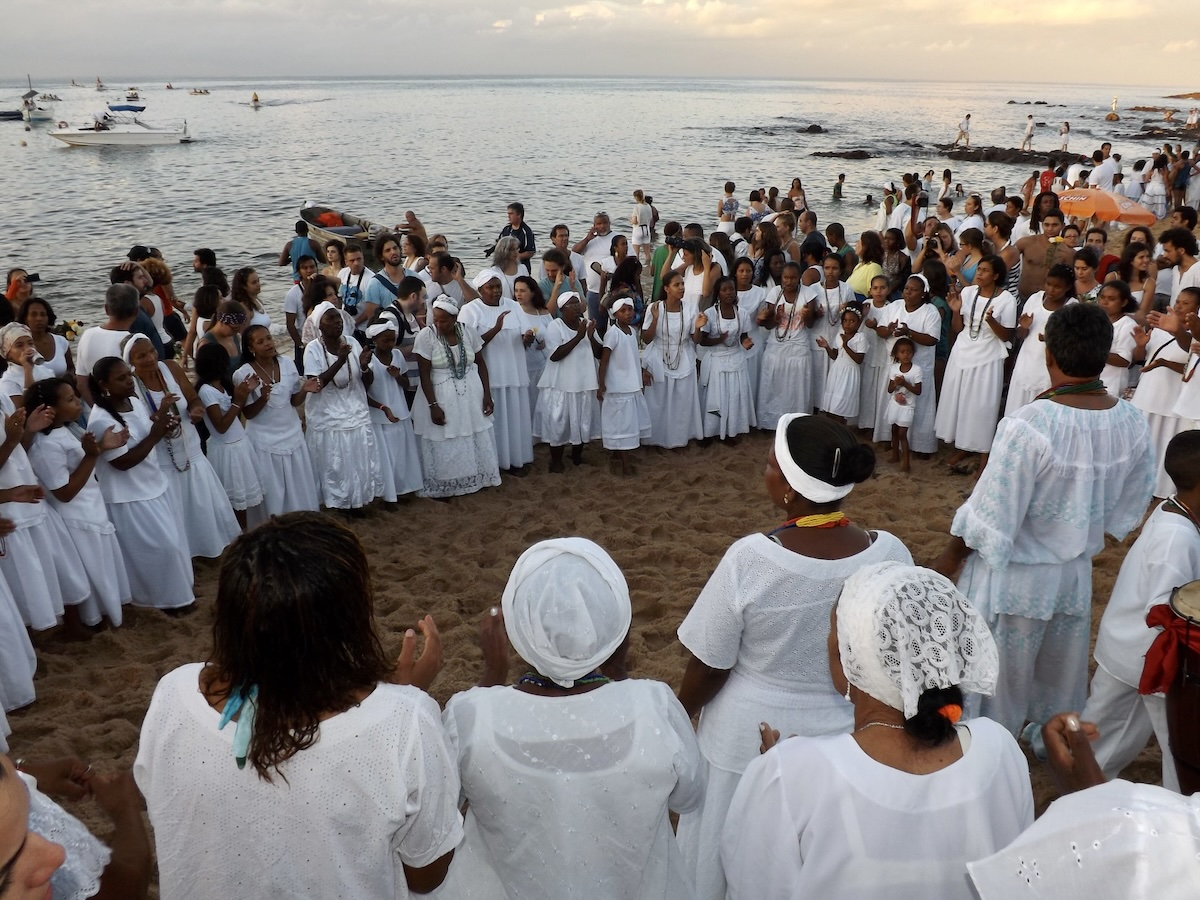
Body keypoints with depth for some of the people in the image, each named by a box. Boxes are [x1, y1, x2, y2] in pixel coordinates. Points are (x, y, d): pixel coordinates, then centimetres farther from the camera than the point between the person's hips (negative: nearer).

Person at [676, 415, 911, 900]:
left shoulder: (749, 559, -28)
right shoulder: (891, 555, -19)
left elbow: (708, 667, -16)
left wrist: (679, 716, 3)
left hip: (751, 738, -2)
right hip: (847, 738, 3)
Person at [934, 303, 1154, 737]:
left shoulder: (1028, 426, -32)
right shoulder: (1133, 424, -12)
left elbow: (990, 512, -24)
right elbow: (1129, 507, 3)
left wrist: (950, 555, -7)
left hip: (1014, 575, -5)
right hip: (1076, 571, 6)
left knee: (998, 676, 15)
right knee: (1062, 670, 27)